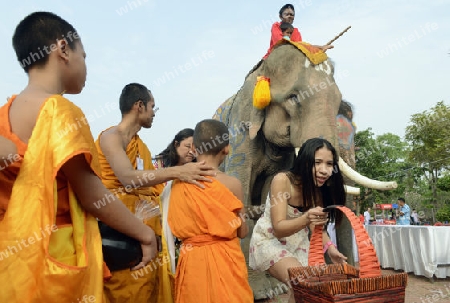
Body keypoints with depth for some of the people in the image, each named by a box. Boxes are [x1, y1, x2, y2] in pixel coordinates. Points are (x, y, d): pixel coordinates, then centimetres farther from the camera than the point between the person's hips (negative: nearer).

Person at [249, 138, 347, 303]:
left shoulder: (320, 187, -12)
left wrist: (329, 247, -20)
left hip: (298, 242, 6)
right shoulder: (282, 180, -28)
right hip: (270, 240, -5)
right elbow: (279, 229, -30)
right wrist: (305, 219, -48)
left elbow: (316, 223, -3)